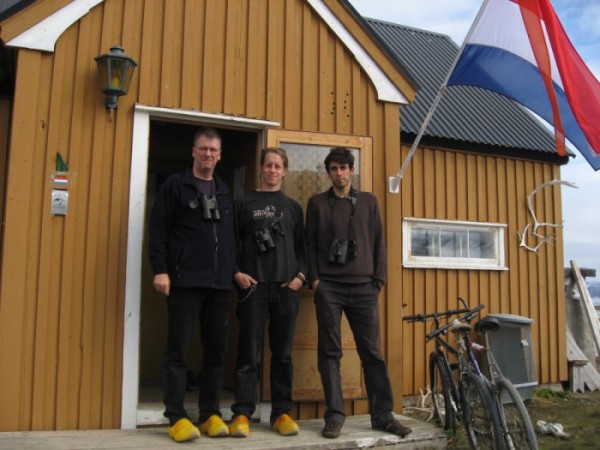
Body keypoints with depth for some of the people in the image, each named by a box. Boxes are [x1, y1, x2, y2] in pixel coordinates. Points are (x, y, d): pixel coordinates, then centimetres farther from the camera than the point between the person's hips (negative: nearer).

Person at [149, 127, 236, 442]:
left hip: (221, 285, 5)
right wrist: (160, 270, -12)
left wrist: (235, 271, 13)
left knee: (217, 352, 6)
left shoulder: (224, 191, 18)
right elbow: (158, 230, -3)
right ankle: (176, 417, 5)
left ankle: (211, 414, 15)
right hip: (184, 283, -5)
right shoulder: (174, 185, 3)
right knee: (178, 351, -2)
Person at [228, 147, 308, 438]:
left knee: (283, 353, 6)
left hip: (286, 288, 2)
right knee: (249, 353, -2)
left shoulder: (293, 207, 16)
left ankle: (282, 412, 13)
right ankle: (242, 413, 3)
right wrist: (237, 273, -6)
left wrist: (301, 275, 0)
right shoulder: (244, 203, 9)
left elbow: (302, 247, 14)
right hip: (253, 286, -2)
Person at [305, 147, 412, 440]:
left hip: (363, 287, 1)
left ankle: (382, 415, 8)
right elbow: (310, 244, 7)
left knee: (372, 353, 2)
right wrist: (314, 279, -4)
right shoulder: (317, 203, 10)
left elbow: (378, 243, 11)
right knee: (330, 353, -1)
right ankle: (335, 415, 6)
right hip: (328, 287, -1)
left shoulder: (369, 202, 13)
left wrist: (378, 281, 3)